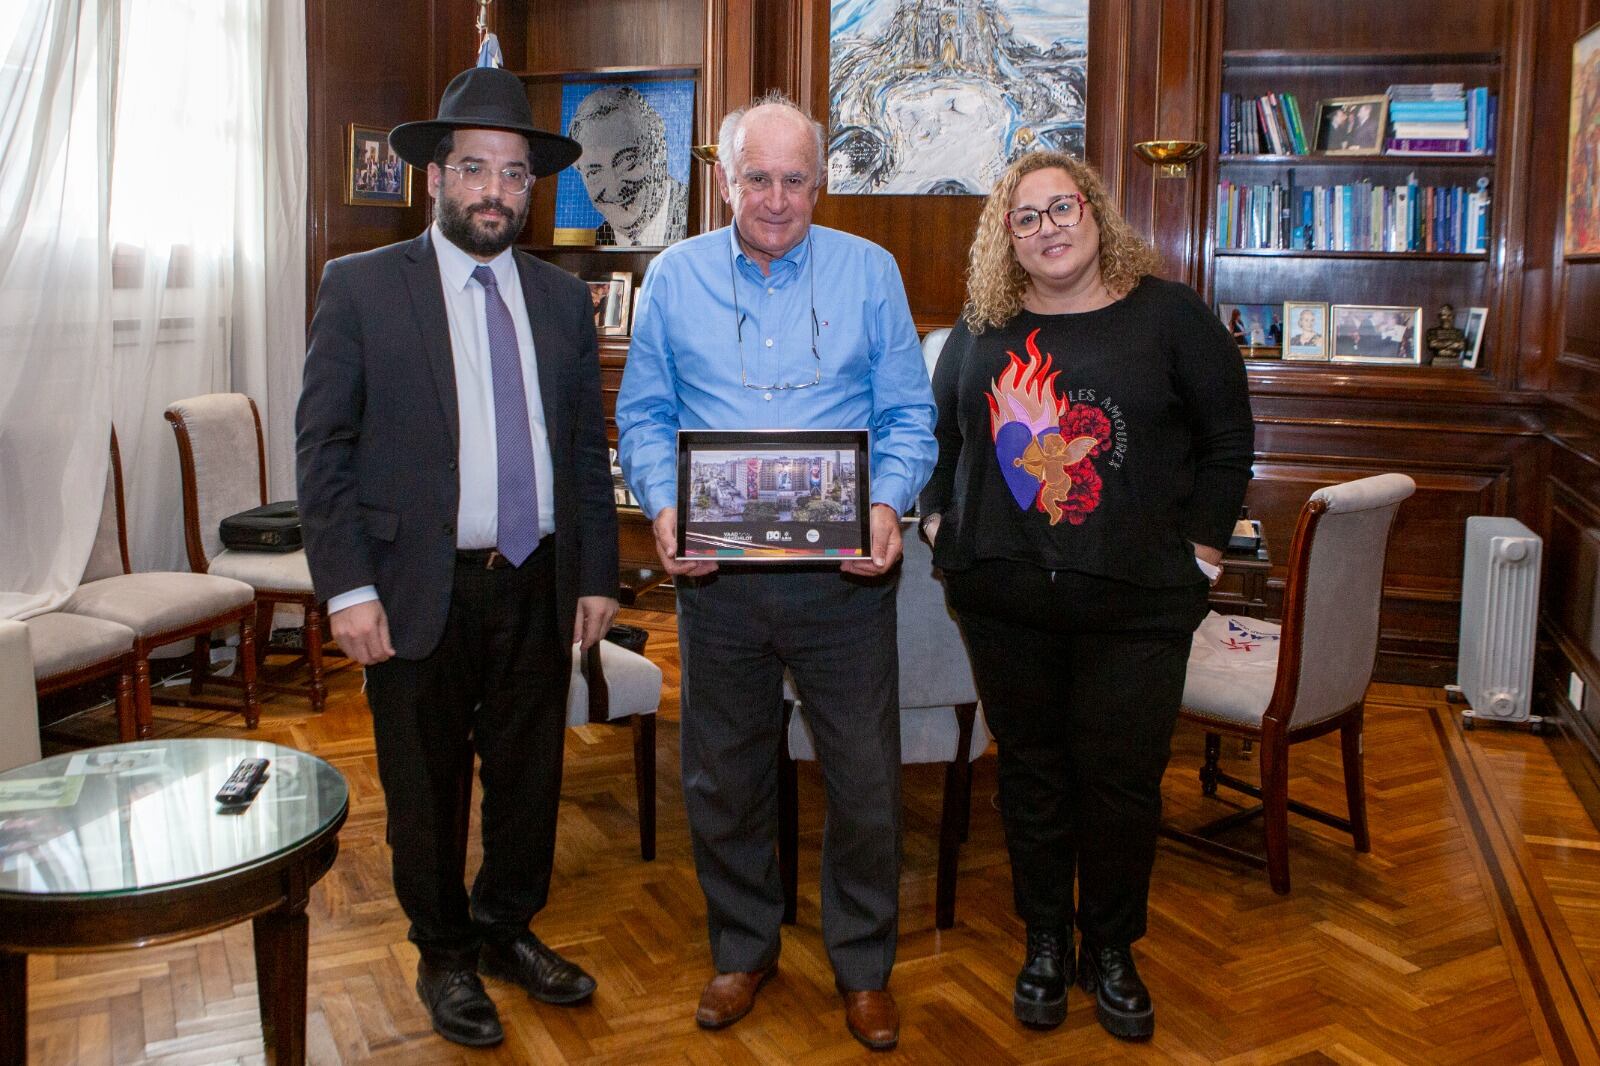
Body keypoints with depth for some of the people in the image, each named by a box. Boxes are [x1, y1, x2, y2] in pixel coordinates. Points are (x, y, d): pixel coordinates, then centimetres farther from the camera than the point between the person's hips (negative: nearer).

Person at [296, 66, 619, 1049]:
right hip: (417, 589, -3)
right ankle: (445, 957, 33)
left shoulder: (564, 298, 8)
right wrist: (348, 587, -12)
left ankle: (507, 932, 38)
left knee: (530, 778, 14)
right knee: (427, 791, 11)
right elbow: (324, 446, -5)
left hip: (538, 588, 3)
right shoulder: (361, 286, -3)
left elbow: (588, 450, 9)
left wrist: (598, 577, 6)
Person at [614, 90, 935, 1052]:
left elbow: (909, 412, 2)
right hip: (717, 573, 2)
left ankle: (865, 966, 28)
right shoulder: (674, 277, 6)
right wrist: (664, 505, -11)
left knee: (866, 776, 6)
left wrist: (890, 504, -16)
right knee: (723, 775, 13)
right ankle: (744, 950, 35)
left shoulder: (869, 271, 3)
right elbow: (644, 415, 7)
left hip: (844, 572, -1)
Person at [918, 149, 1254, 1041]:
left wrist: (1200, 549, -4)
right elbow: (940, 435, 18)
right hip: (1003, 597, 3)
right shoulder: (983, 329, 8)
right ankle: (1046, 943, 29)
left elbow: (1228, 443, 2)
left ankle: (1113, 951, 25)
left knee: (1124, 780, 5)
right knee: (1031, 769, 12)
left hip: (1135, 600, -2)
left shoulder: (1168, 315, -1)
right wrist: (940, 519, 6)